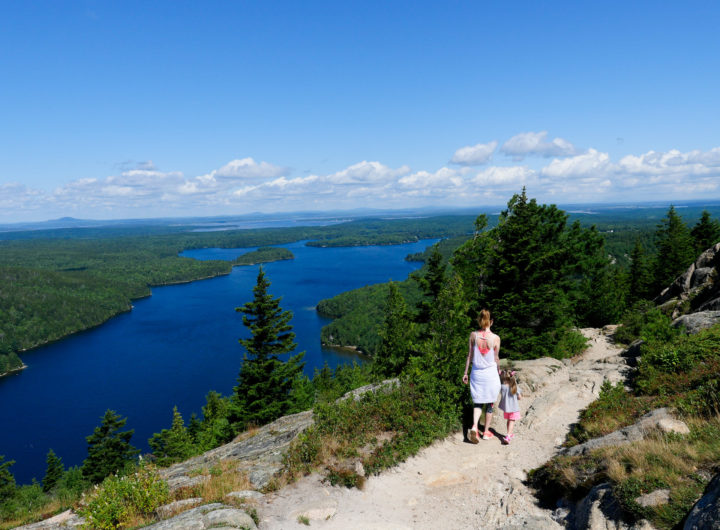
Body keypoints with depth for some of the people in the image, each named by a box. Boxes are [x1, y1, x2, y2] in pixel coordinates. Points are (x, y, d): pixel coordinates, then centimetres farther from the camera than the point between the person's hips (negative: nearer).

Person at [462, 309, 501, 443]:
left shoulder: (473, 335, -7)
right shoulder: (496, 338, -11)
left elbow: (469, 356, -1)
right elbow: (496, 358, 0)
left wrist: (465, 373, 9)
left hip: (476, 373, 1)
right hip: (491, 373, -1)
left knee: (477, 402, 13)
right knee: (489, 404, 14)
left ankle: (474, 427, -10)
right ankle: (486, 432, 24)